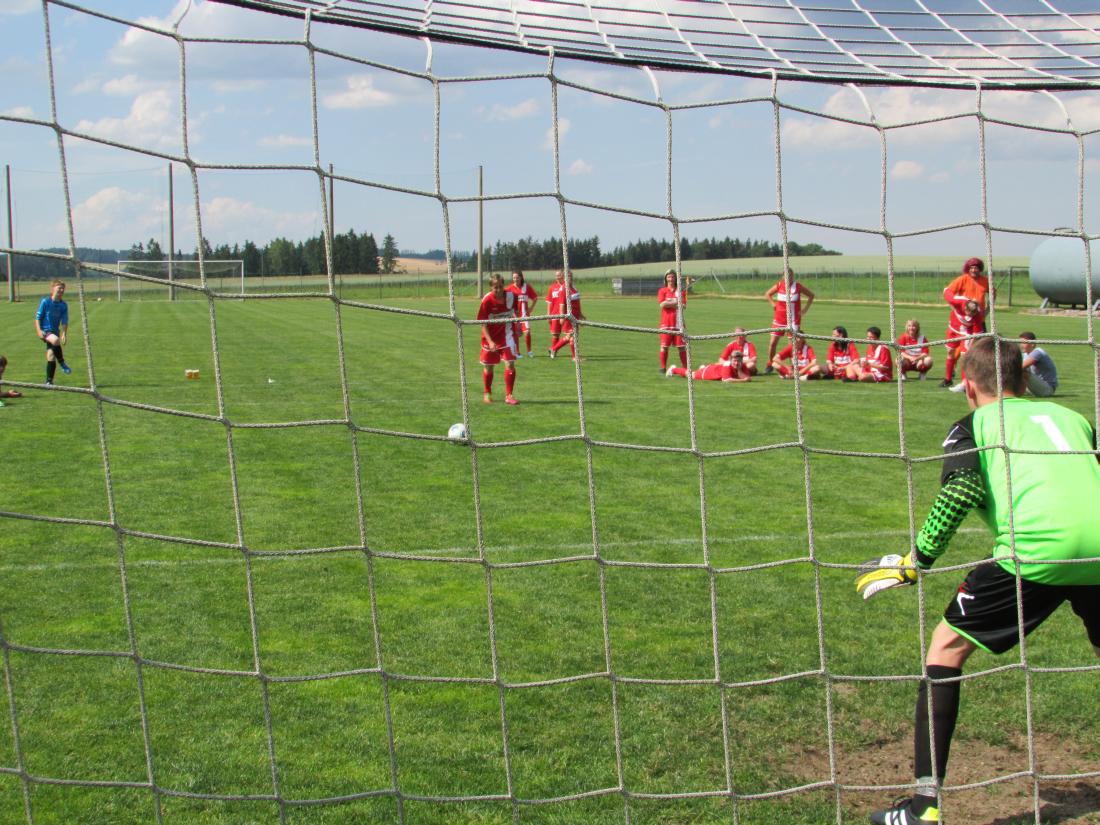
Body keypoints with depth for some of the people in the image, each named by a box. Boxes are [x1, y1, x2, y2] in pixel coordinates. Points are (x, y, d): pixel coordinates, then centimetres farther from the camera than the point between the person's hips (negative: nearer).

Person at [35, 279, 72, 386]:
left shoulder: (63, 305, 2)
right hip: (45, 331, -4)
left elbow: (65, 321, 1)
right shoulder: (45, 302, -8)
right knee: (55, 340, -36)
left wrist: (64, 334, -12)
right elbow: (38, 317, -4)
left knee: (51, 356, 2)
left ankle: (49, 381, 11)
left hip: (55, 332, 4)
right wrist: (39, 330, -15)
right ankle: (62, 363, -17)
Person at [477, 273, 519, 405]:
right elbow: (483, 323, -18)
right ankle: (487, 393, 32)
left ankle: (509, 395, -2)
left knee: (510, 364, -11)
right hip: (490, 336, -1)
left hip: (506, 335, 1)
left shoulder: (511, 296, -14)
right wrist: (490, 341, -27)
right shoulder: (487, 300, -22)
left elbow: (515, 310, 9)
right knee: (488, 366, 11)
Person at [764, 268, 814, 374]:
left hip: (794, 319, -2)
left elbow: (811, 295, 7)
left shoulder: (798, 286, -5)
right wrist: (773, 303, 2)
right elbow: (767, 294, 16)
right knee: (773, 342, 2)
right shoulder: (779, 285, 0)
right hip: (779, 318, 2)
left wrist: (806, 308, -1)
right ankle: (769, 365, 16)